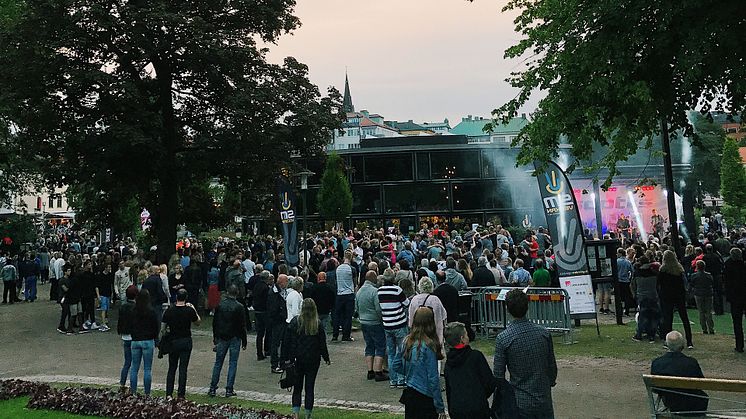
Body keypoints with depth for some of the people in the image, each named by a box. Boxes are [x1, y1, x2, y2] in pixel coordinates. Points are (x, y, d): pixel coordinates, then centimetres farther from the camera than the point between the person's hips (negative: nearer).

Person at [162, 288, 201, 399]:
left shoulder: (169, 310, -6)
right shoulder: (189, 310, -10)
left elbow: (163, 327, -1)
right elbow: (198, 322, 5)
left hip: (173, 341, 2)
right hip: (186, 341, -1)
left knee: (172, 368, 12)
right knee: (183, 369, 4)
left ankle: (169, 393, 9)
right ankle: (181, 394, 7)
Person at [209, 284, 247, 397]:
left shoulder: (220, 305, -1)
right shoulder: (239, 307, -10)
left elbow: (215, 323, 5)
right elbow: (242, 326, -8)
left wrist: (215, 338, 15)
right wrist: (244, 341, -1)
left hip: (222, 338, 3)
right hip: (235, 338, -3)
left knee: (218, 363, 11)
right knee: (233, 363, 4)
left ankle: (213, 388, 11)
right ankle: (229, 390, 5)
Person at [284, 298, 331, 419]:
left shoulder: (295, 322, -8)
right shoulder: (318, 324, -9)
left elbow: (290, 342, -6)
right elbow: (322, 344, -2)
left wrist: (290, 358, 0)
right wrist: (326, 358, 10)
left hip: (298, 359, 0)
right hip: (313, 360, 0)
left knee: (297, 387, 11)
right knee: (309, 388, 9)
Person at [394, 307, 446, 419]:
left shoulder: (407, 341, 0)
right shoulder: (428, 346, -18)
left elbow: (396, 366, 11)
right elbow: (433, 378, -16)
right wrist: (440, 408, -11)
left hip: (409, 395, 7)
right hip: (425, 398, -7)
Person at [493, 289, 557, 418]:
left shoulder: (502, 339, -15)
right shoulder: (544, 333, -5)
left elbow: (498, 375, -10)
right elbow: (552, 366, 4)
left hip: (521, 402, -2)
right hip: (544, 400, 3)